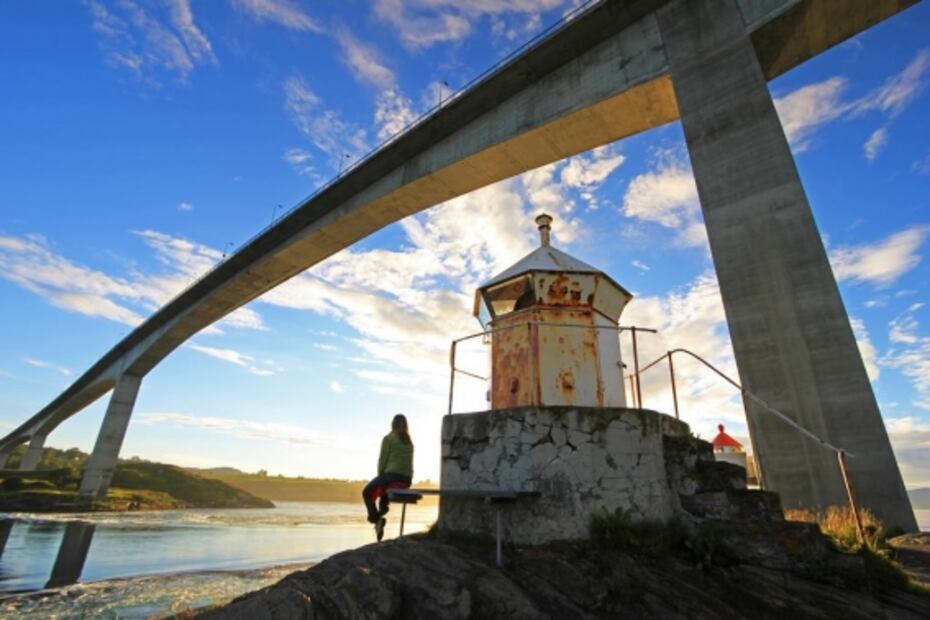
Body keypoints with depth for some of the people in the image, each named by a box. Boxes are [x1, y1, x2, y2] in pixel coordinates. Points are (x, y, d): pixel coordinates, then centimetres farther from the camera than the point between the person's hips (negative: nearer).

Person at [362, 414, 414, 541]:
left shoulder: (388, 438, -1)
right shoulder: (409, 442, 15)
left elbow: (382, 460, -4)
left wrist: (380, 476, 10)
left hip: (391, 475, -6)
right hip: (407, 480, 6)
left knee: (367, 493, 16)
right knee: (383, 492, 32)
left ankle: (376, 518, -1)